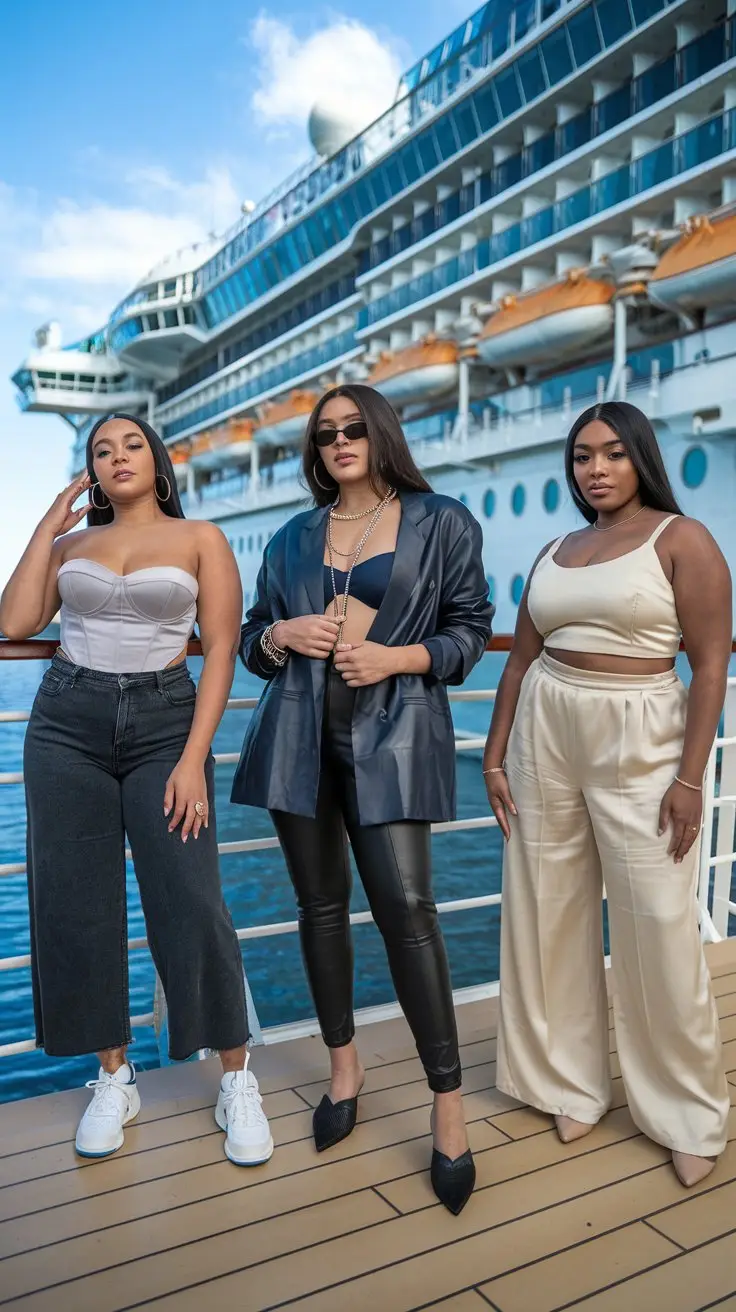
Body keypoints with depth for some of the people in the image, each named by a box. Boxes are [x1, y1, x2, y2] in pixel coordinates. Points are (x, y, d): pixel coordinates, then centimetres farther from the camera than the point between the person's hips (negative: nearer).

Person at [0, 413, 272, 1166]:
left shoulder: (199, 539, 3)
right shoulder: (70, 542, 11)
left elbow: (221, 652, -4)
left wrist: (194, 759, -12)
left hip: (166, 723, -3)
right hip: (66, 726, 3)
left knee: (192, 906, -6)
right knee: (77, 905, 5)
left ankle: (237, 1083, 12)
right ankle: (114, 1079, 22)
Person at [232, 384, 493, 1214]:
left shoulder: (442, 524, 5)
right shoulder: (292, 538, 14)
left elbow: (471, 630, 4)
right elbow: (252, 639, 16)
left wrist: (398, 657, -12)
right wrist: (281, 634, -6)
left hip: (391, 736, -3)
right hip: (301, 737, 4)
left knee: (405, 908, -11)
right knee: (321, 904, 9)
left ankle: (448, 1103, 2)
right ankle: (344, 1066, 27)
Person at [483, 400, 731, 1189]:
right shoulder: (555, 553, 11)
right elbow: (521, 659, 11)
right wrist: (495, 755, 7)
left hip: (640, 741, -5)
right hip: (546, 737, 5)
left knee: (659, 926, 0)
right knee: (549, 913, 10)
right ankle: (569, 1081, 29)